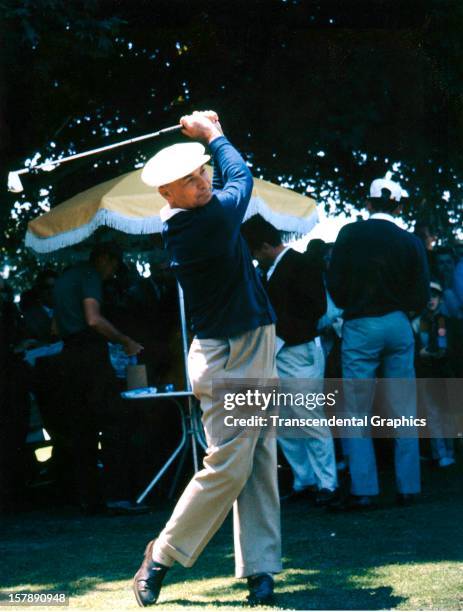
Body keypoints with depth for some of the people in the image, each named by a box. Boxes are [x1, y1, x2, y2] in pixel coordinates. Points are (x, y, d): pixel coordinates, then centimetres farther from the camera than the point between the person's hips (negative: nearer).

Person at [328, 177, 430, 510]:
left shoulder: (350, 234, -6)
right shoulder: (411, 242, -2)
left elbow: (335, 285, -5)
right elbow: (421, 297, -1)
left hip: (360, 327, -2)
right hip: (398, 326, 2)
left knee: (357, 413, 2)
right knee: (404, 411, 8)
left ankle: (364, 490, -4)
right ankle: (408, 487, 8)